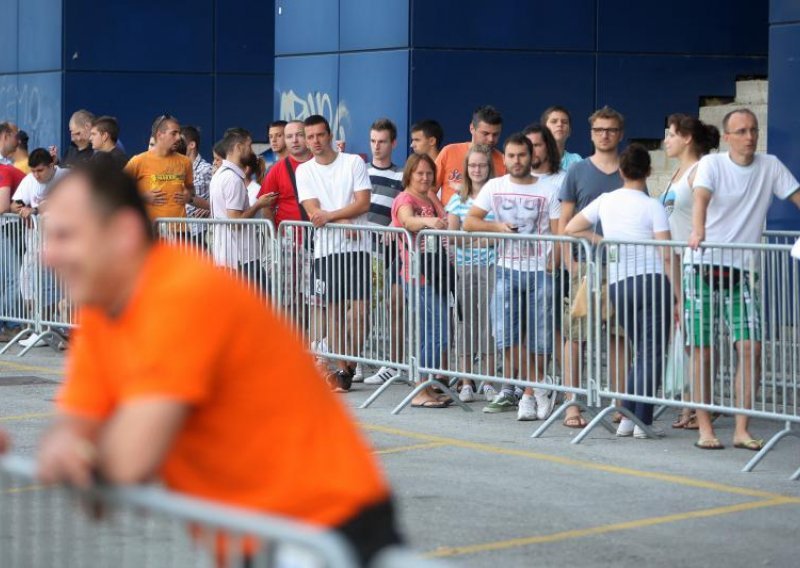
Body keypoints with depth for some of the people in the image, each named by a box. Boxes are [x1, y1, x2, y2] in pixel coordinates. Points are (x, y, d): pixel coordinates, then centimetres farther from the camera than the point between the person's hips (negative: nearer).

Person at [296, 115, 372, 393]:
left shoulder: (354, 162, 4)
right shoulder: (304, 171, 9)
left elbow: (363, 203, -5)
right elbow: (313, 211, -1)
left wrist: (329, 216, -13)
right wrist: (344, 223, -14)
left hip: (356, 247, -2)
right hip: (325, 249, 2)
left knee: (360, 309, -9)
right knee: (333, 310, 3)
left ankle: (349, 364, 5)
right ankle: (342, 370, 8)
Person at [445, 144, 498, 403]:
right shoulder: (458, 199, 11)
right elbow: (452, 234, 6)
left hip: (490, 265, -2)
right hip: (463, 267, 3)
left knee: (488, 321, -3)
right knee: (465, 321, 3)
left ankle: (489, 382, 6)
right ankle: (466, 383, 10)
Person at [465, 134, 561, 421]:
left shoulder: (547, 191, 1)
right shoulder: (494, 187, 7)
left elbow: (559, 233, -2)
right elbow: (470, 221, 6)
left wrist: (552, 266, -13)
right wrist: (498, 227, -11)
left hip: (540, 271, -2)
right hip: (507, 270, 2)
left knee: (538, 339, -2)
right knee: (507, 335, -8)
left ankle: (528, 395, 11)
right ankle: (540, 389, 4)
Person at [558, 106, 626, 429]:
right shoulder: (578, 172, 5)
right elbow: (564, 222, 4)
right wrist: (569, 261, -6)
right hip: (585, 264, -2)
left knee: (619, 335, 4)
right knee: (576, 335, -3)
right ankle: (572, 405, 0)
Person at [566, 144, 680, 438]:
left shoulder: (605, 201, 8)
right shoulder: (652, 206, -5)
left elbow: (571, 228, 14)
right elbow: (667, 256, -9)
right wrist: (677, 298, -5)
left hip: (618, 285, 5)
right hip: (653, 281, -5)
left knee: (641, 353, 16)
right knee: (652, 353, -1)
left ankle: (628, 418, 12)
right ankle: (643, 421, -5)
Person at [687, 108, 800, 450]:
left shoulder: (770, 167, 6)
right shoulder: (711, 164, -4)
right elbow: (701, 197, -22)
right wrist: (697, 232, -41)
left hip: (743, 271, 3)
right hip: (704, 267, -3)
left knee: (751, 347, -8)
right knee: (703, 351, 0)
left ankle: (742, 430, -2)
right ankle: (704, 428, 9)